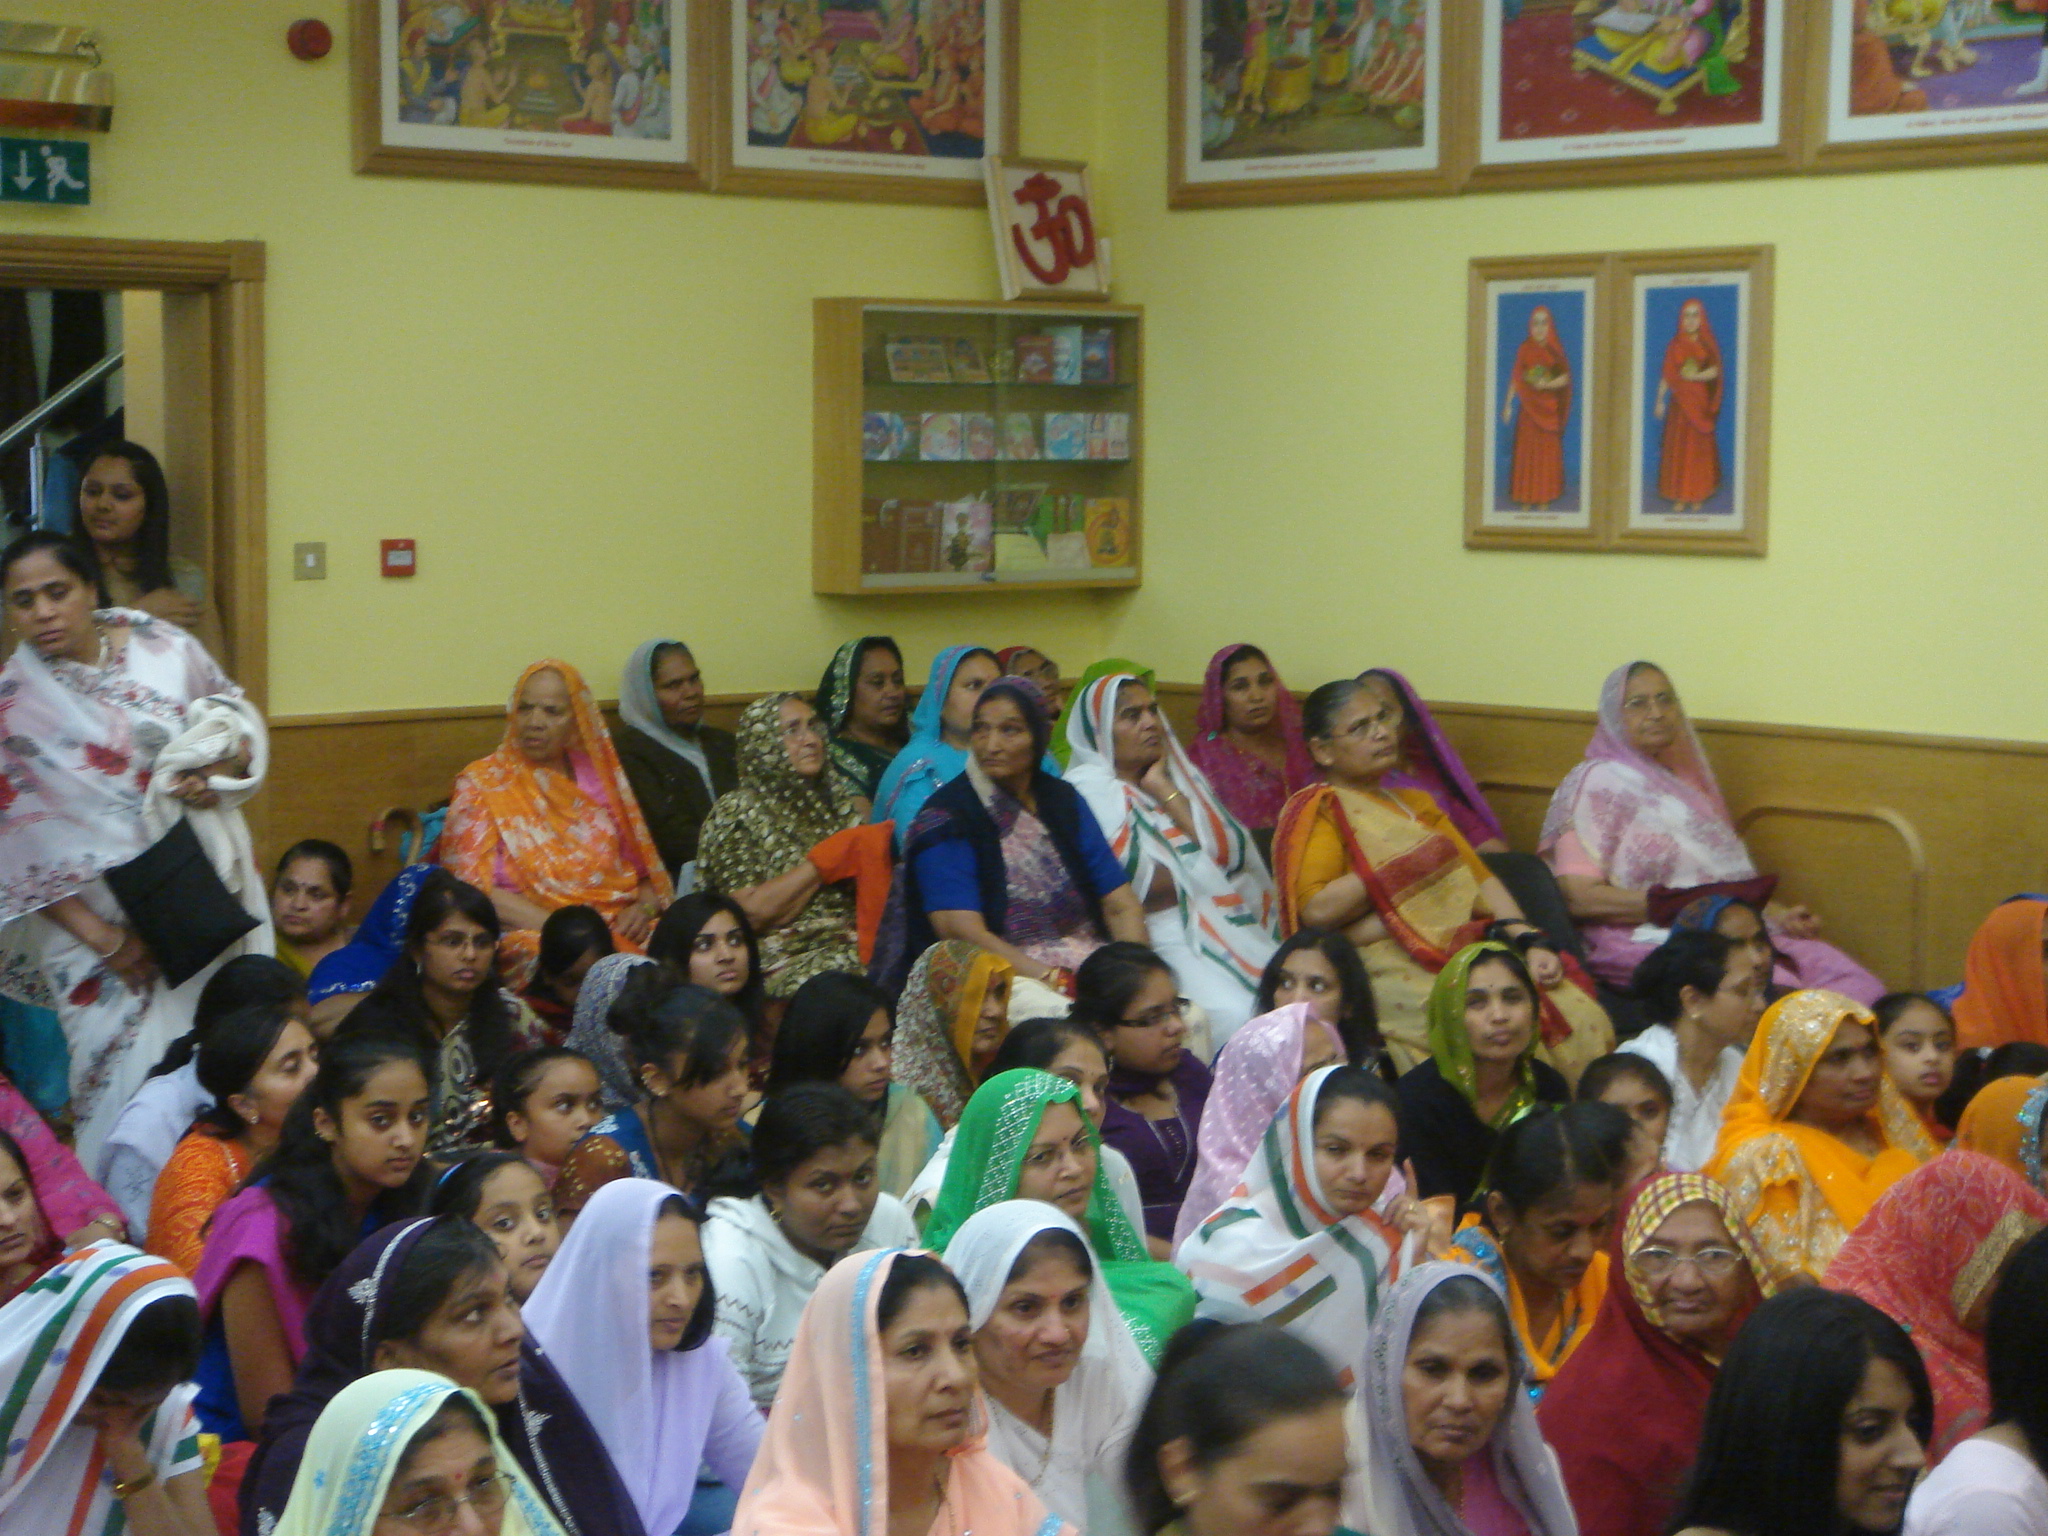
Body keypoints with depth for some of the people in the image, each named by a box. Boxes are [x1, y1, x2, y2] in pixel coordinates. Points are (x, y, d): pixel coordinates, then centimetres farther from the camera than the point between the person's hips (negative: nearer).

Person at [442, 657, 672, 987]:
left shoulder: (599, 778, 17)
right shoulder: (482, 784, 5)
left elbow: (649, 876, 20)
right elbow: (473, 888, -6)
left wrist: (643, 910, -4)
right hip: (532, 938, -5)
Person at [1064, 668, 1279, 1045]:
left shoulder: (1179, 775, 21)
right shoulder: (1089, 789, 1)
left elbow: (1231, 851, 5)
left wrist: (1165, 790, 2)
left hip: (1232, 926, 6)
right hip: (1167, 936, -6)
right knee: (1234, 1016, -32)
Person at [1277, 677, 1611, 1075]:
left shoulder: (1416, 803, 28)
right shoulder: (1316, 811, 5)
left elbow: (1479, 878, 16)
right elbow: (1316, 909, -12)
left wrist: (1530, 941, -1)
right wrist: (1406, 868, -6)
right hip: (1392, 964, -7)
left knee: (1583, 1020, -19)